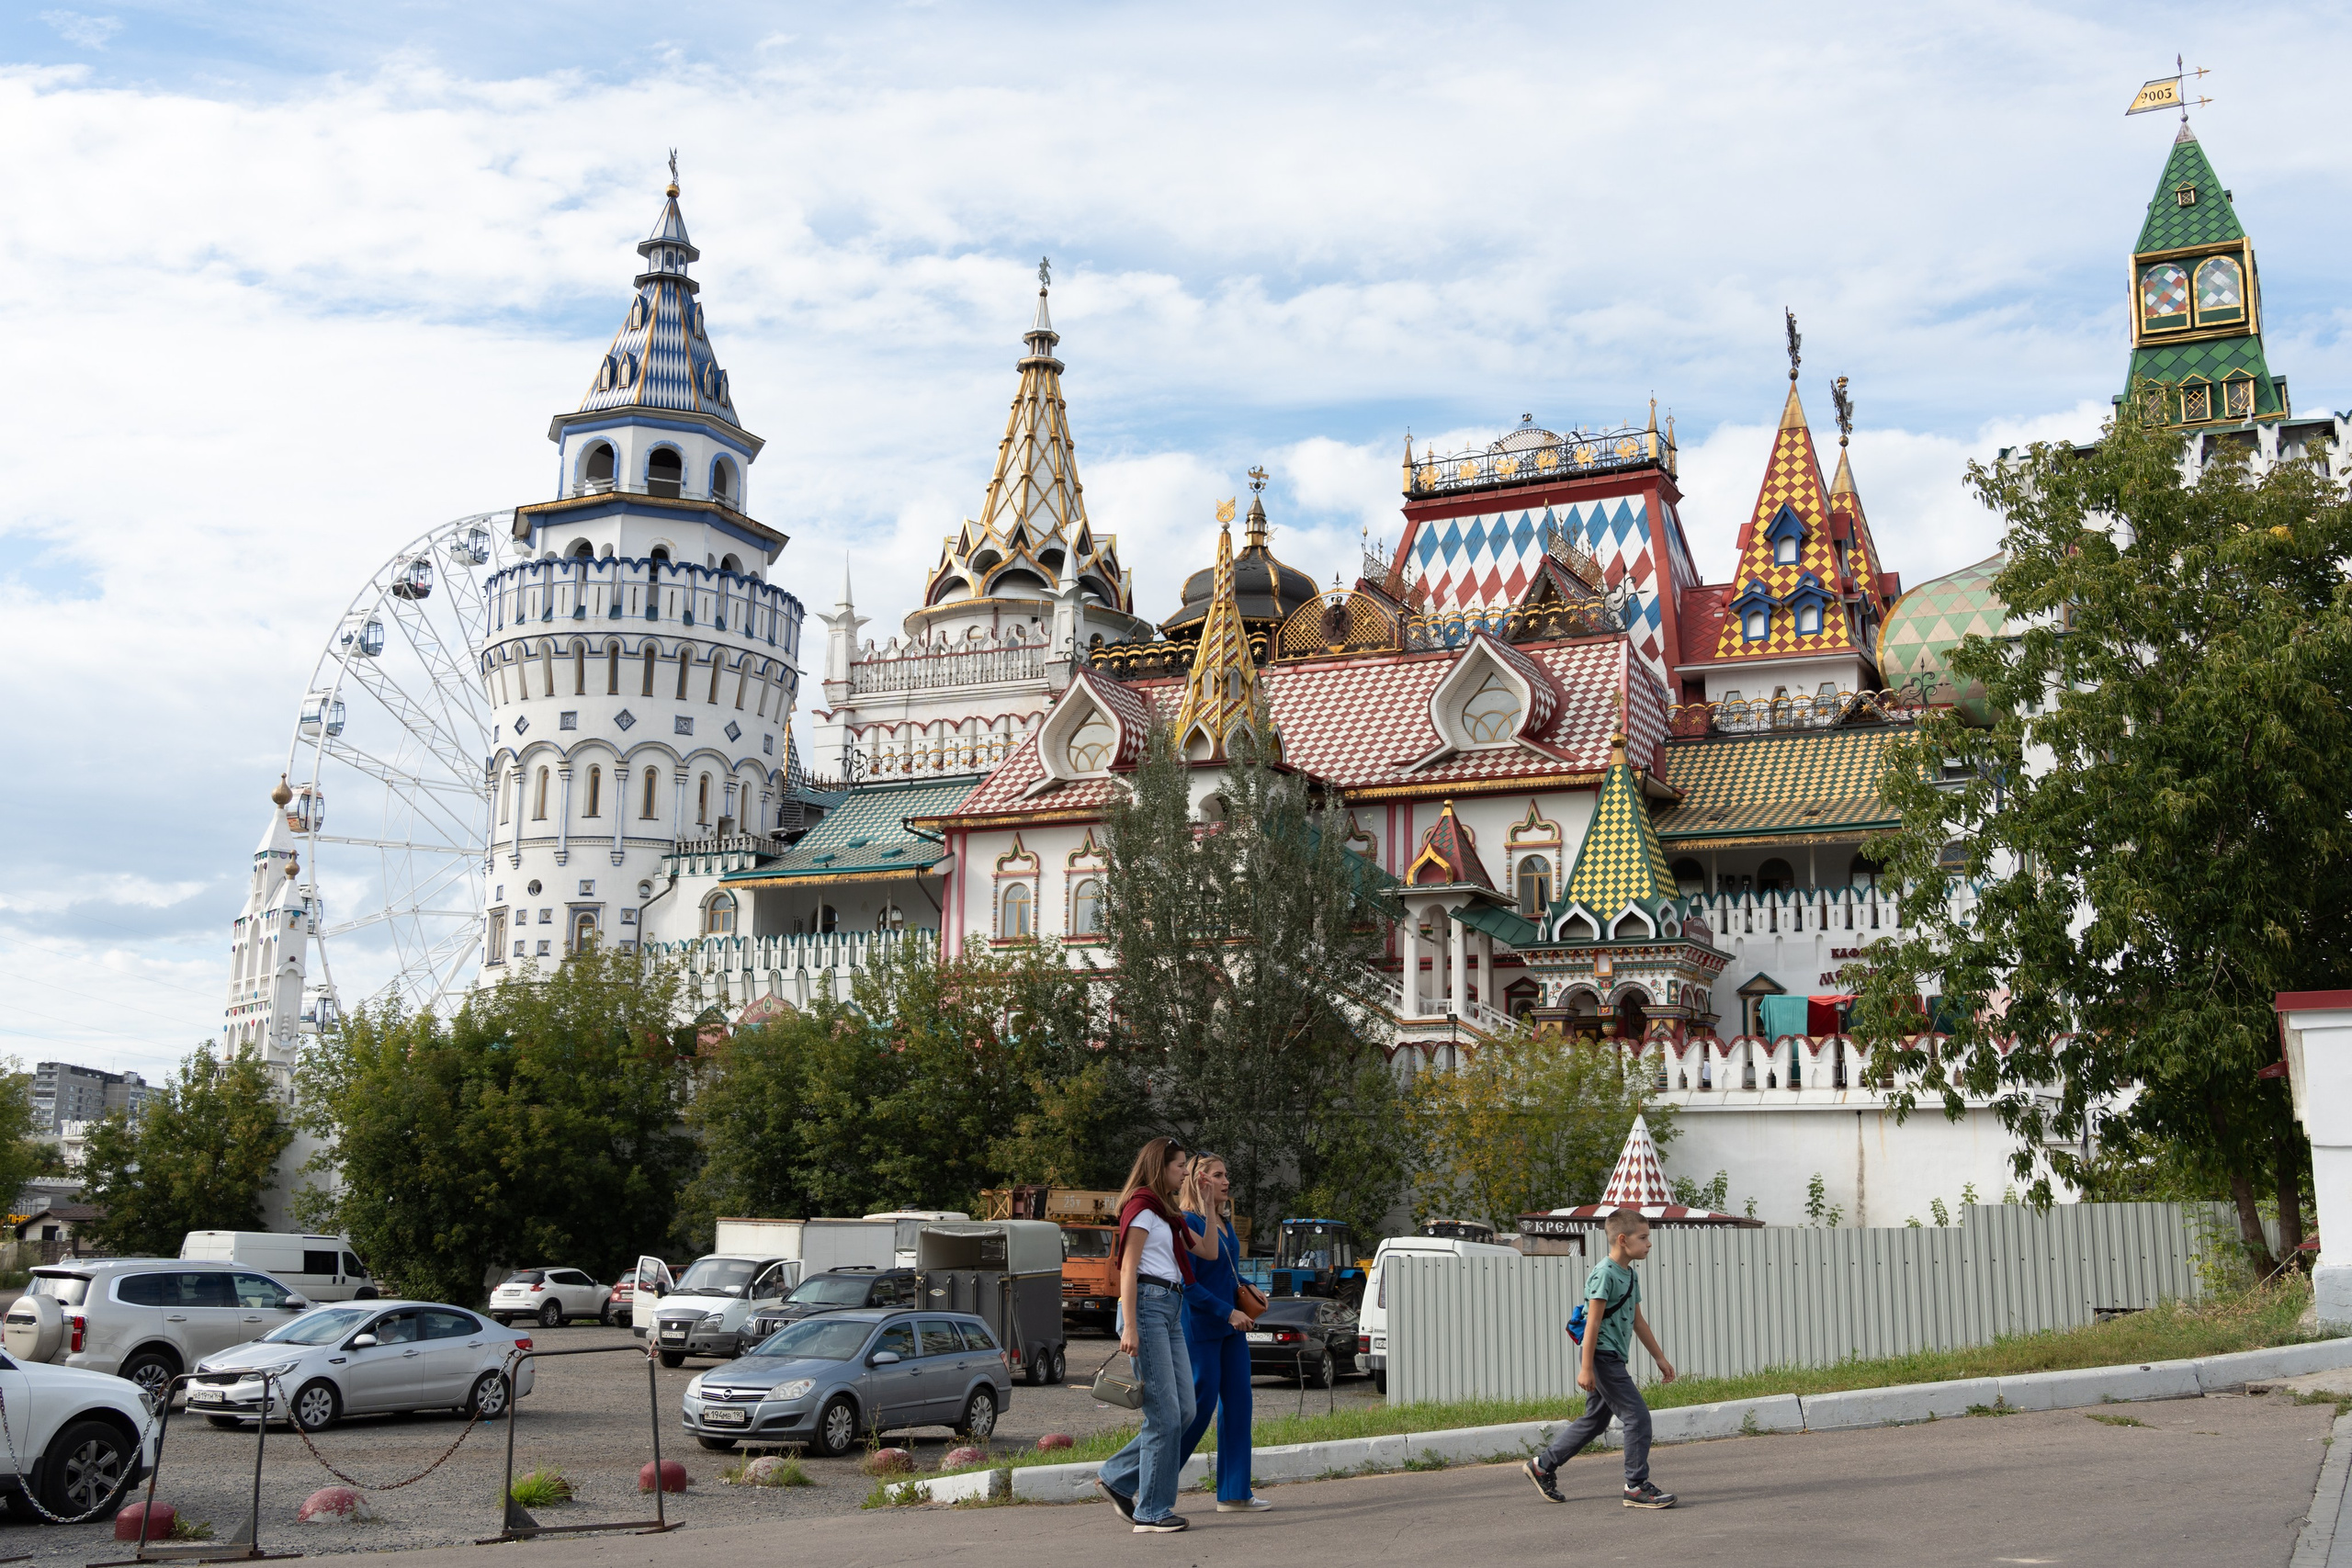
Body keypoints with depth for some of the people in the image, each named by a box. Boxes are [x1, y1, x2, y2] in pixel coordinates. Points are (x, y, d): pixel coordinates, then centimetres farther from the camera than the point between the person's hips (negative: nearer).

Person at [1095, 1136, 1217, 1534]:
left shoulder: (1169, 1214, 22)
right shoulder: (1142, 1207, -6)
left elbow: (1207, 1251, 19)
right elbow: (1128, 1270, -11)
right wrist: (1129, 1328, -18)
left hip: (1171, 1310, 9)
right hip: (1147, 1306, -9)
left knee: (1183, 1411, 6)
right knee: (1164, 1414, -8)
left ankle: (1116, 1478, 16)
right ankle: (1152, 1512, -2)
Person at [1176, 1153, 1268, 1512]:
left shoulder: (1225, 1221, 11)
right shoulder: (1188, 1223, -15)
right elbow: (1187, 1283, -18)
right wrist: (1228, 1312, -18)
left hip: (1231, 1325, 8)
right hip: (1200, 1325, -8)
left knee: (1237, 1403, 5)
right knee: (1201, 1402, -4)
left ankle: (1234, 1493, 10)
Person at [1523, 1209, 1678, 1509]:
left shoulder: (1630, 1275, 14)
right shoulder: (1604, 1274, -16)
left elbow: (1638, 1321, 21)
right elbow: (1593, 1323, -19)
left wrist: (1660, 1358, 22)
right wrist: (1586, 1368, -20)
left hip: (1613, 1359, 10)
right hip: (1601, 1357, -10)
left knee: (1595, 1420, 15)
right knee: (1637, 1416, -9)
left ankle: (1543, 1465, 25)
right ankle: (1637, 1486, -2)